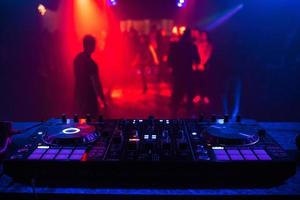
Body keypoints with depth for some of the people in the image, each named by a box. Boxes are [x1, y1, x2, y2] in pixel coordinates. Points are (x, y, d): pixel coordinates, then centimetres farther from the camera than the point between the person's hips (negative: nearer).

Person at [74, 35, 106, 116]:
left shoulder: (77, 58, 4)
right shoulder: (90, 63, -22)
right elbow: (96, 83, -21)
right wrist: (103, 99, -13)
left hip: (79, 94, 9)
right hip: (89, 97, -9)